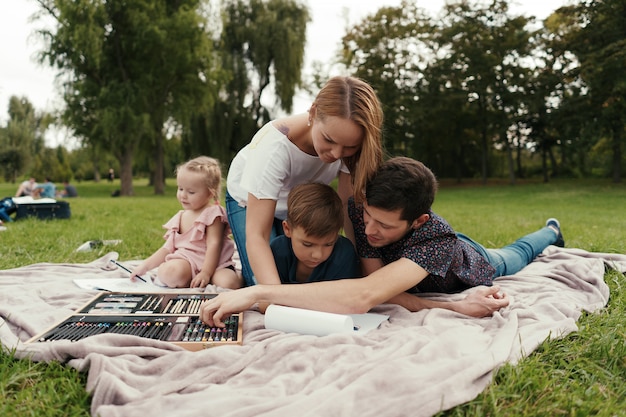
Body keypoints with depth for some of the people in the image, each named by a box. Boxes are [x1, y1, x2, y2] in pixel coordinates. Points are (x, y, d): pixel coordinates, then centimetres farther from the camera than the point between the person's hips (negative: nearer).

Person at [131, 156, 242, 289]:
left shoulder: (212, 213, -3)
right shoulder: (180, 218, 16)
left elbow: (214, 244, -12)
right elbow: (168, 248, 20)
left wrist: (205, 273, -21)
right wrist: (145, 266, 13)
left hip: (213, 263, -3)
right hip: (186, 262, 4)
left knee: (229, 283, -34)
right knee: (170, 271, -32)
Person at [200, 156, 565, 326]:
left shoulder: (436, 238, -55)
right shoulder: (361, 211, -42)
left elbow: (364, 297, -70)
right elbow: (377, 288, -43)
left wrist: (258, 292, -76)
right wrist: (454, 308, -57)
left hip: (473, 267, -1)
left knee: (514, 258, 34)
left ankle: (551, 232, 64)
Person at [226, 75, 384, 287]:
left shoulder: (349, 142, -29)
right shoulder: (276, 146, -41)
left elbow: (349, 206, -23)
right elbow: (256, 236, -41)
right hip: (250, 200, -3)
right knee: (264, 285, -17)